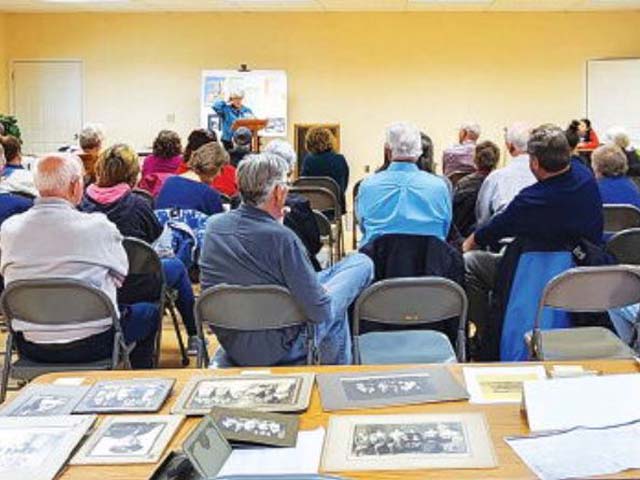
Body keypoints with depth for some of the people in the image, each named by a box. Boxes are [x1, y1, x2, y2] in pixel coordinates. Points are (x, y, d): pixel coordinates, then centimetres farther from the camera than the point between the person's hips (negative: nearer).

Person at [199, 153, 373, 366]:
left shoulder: (213, 225, -6)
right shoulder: (282, 238, -26)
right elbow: (319, 311, -22)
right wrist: (324, 293, 0)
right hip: (278, 351, -7)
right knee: (361, 264, 8)